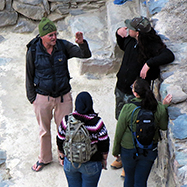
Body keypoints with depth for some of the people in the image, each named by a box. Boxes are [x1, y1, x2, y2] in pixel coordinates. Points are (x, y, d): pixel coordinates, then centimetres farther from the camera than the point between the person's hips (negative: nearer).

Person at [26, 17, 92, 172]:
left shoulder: (63, 46, -9)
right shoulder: (33, 52, -11)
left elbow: (86, 55, -16)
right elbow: (29, 76, -1)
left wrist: (82, 43, -37)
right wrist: (32, 98, 2)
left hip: (63, 96, 1)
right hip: (42, 97, -1)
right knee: (44, 130, 16)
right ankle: (45, 158, 39)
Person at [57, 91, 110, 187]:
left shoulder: (66, 120, -13)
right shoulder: (97, 122, -20)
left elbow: (60, 142, -2)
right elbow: (104, 145, -10)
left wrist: (62, 157, 14)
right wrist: (104, 160, 6)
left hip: (70, 163, 2)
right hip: (91, 165, -2)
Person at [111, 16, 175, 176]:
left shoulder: (152, 46, -20)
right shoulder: (131, 40, 1)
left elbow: (169, 56, -35)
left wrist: (148, 63, -38)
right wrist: (119, 35, 5)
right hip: (121, 88, 7)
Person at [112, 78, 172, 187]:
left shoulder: (128, 108, -25)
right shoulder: (159, 108, -18)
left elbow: (119, 131, -13)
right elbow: (164, 127, 1)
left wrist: (115, 150, 3)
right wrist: (165, 106, 4)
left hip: (128, 150, -2)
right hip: (150, 151, 2)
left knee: (129, 178, 23)